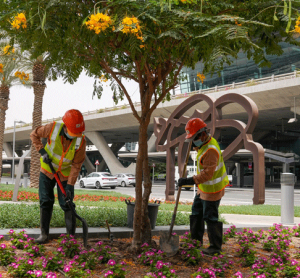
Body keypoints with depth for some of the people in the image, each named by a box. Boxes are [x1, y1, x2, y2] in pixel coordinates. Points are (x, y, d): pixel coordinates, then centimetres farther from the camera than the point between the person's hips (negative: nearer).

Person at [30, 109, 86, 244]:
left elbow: (76, 165, -18)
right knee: (45, 201, 0)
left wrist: (70, 185, -21)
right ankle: (44, 234, 8)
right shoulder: (53, 128, -26)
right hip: (47, 169, 1)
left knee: (67, 204, -4)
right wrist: (42, 151, -19)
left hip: (65, 173, -1)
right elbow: (34, 134, -7)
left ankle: (72, 236, 4)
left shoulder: (81, 141, -24)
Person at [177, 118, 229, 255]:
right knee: (196, 213, 19)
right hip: (203, 188, 11)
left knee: (210, 217, -1)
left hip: (212, 190, -11)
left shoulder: (210, 150, -28)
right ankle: (196, 240, 33)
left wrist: (189, 181, -34)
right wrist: (196, 147, 12)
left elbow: (207, 174, -32)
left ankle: (215, 246, 14)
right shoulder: (205, 143, 4)